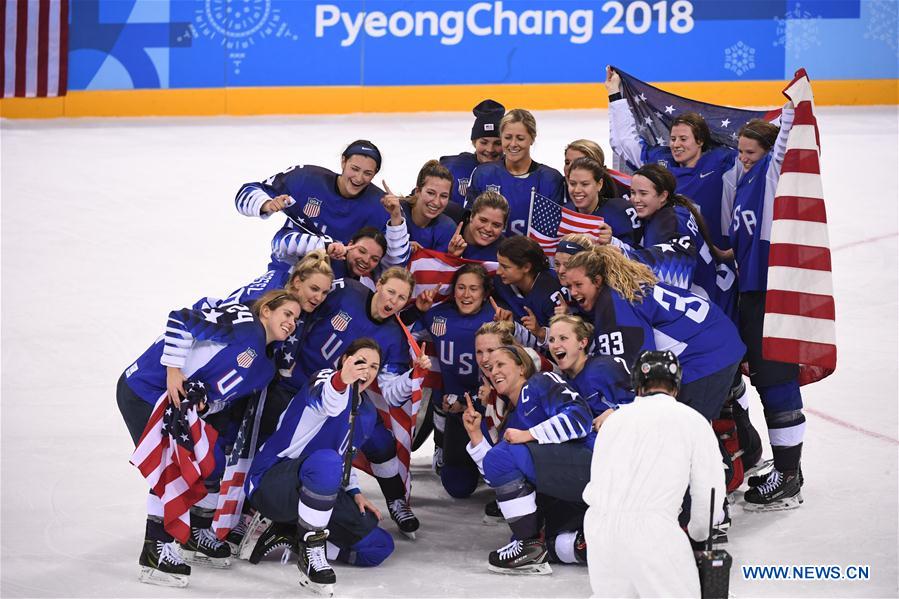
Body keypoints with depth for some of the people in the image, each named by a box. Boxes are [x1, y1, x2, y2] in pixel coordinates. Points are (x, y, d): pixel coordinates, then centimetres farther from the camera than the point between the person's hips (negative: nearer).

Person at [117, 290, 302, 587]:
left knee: (212, 464, 11)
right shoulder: (242, 321, -17)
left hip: (187, 405, 9)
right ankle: (155, 552, -7)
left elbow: (224, 399, 6)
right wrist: (173, 371, -25)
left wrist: (204, 404, -15)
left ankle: (197, 536, 29)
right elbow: (181, 320, -23)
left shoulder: (265, 367, 9)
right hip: (143, 392, -9)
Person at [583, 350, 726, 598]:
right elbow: (709, 495, 8)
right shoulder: (694, 421, 7)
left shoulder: (614, 419, 19)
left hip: (598, 529, 5)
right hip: (652, 531, -5)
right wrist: (697, 534, 29)